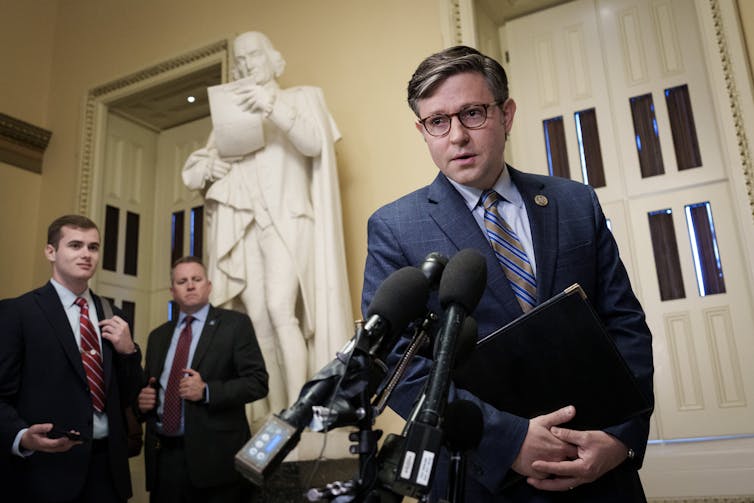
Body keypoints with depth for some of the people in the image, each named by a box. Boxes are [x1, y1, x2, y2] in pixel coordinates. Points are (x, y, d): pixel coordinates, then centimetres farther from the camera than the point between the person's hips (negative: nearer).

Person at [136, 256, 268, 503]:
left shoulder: (235, 324, -1)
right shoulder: (158, 335, 15)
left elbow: (258, 382, -8)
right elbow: (149, 388, 21)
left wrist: (207, 392, -18)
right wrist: (143, 401, -1)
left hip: (214, 454, -4)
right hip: (163, 455, 4)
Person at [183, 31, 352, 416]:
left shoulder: (299, 98, 14)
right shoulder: (230, 112, 23)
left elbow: (314, 143, -8)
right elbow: (190, 170, 19)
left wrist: (273, 106, -20)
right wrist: (210, 167, -4)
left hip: (287, 218, -4)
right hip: (244, 225, 4)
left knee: (280, 309, -21)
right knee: (258, 320, -4)